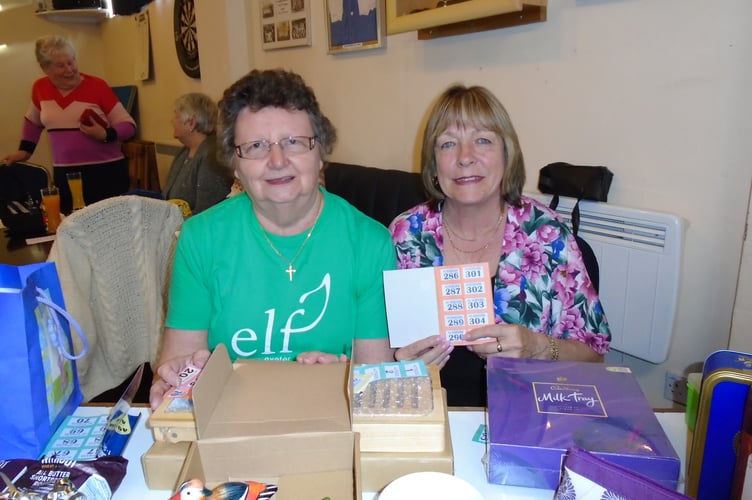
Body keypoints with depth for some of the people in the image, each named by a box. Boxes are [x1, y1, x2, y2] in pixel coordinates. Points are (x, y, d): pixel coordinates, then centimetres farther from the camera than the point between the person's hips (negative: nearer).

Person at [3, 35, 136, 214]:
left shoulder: (97, 85, -6)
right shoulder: (40, 88, 7)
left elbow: (129, 125, -6)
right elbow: (32, 121, 27)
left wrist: (105, 135, -21)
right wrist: (25, 150, 25)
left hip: (106, 171, -3)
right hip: (64, 174, 4)